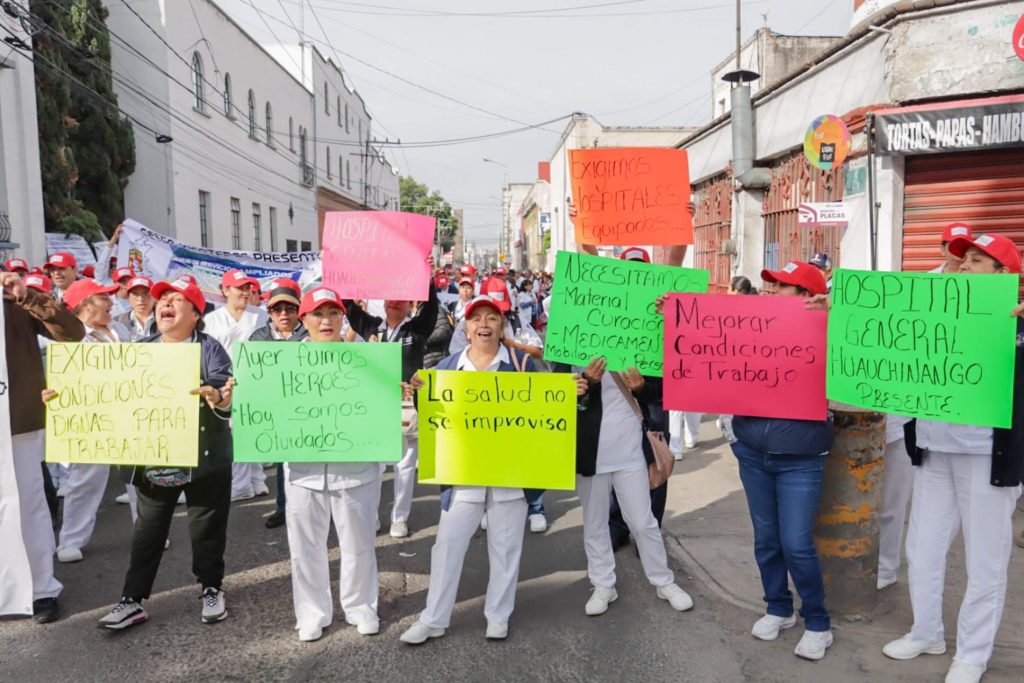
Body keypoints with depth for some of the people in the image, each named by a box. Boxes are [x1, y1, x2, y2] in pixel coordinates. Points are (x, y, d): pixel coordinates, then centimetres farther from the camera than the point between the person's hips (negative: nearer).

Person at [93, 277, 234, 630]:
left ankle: (211, 589, 27)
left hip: (204, 458, -4)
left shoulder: (209, 348, -7)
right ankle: (133, 599, 24)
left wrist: (218, 398, -43)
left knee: (206, 529, 9)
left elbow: (226, 395, -20)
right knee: (147, 531, 13)